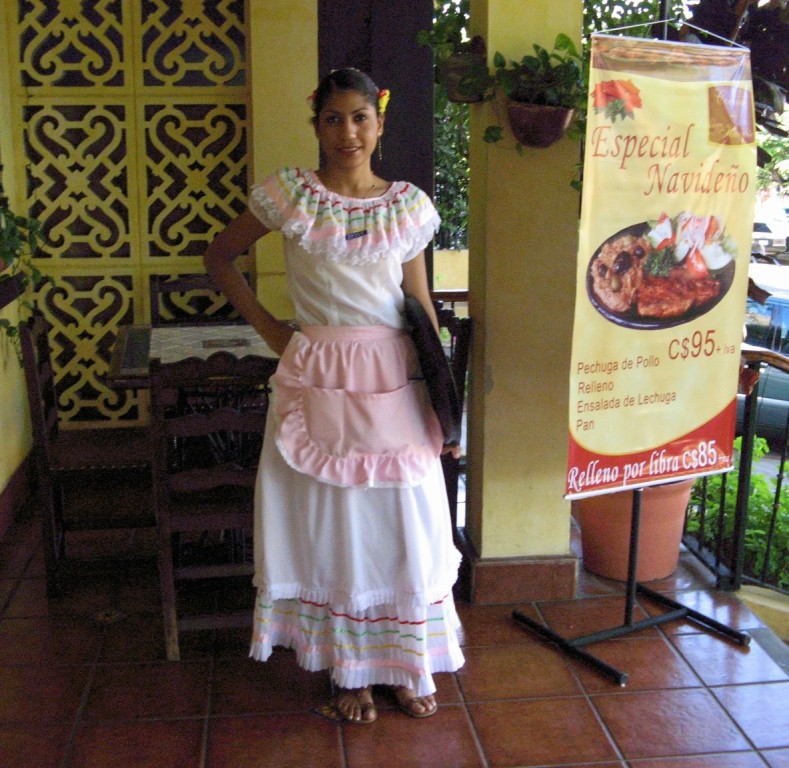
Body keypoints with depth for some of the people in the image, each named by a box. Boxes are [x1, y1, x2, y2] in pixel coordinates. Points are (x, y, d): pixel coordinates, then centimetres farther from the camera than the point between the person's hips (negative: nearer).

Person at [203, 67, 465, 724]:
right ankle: (349, 672, 25)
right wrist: (267, 327, 1)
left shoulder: (409, 204, 4)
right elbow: (219, 256, 9)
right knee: (330, 523, 7)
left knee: (404, 521, 7)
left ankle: (406, 667, 27)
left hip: (395, 380, 2)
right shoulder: (289, 194, -2)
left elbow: (422, 308, 6)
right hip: (319, 379, -1)